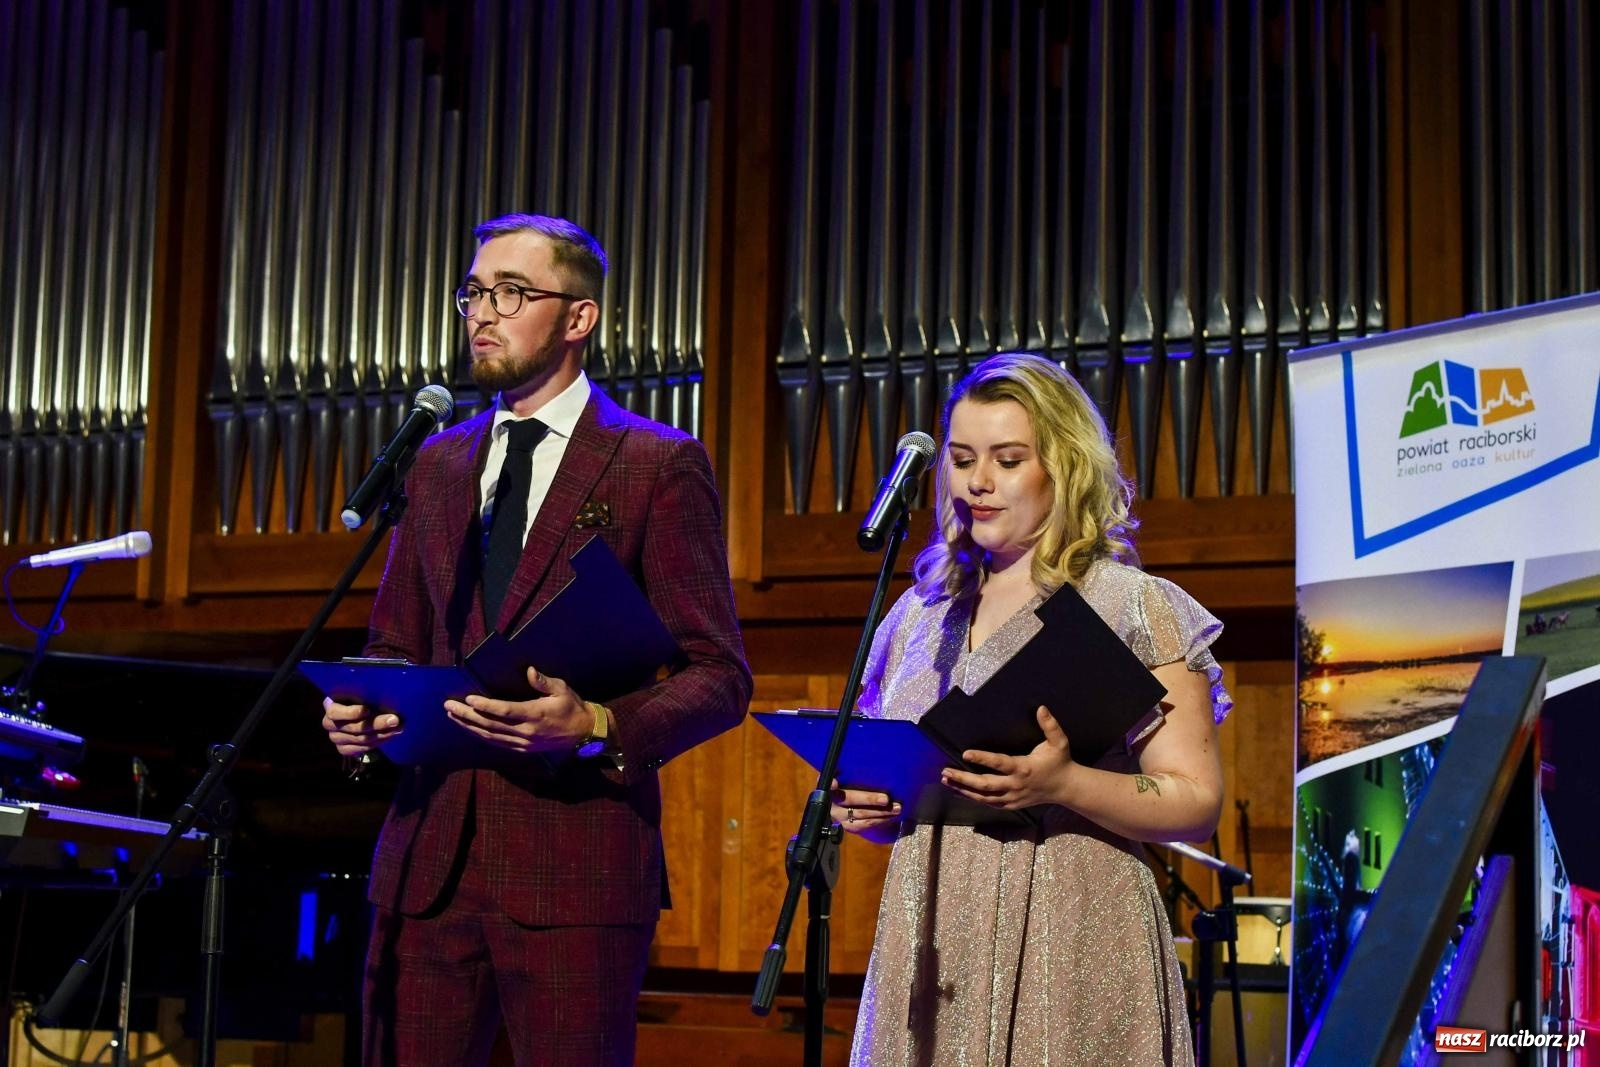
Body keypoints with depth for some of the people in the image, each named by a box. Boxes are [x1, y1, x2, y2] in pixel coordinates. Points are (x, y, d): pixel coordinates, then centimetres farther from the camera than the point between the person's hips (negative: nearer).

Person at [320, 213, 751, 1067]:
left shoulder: (660, 466, -1)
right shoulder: (437, 464, 17)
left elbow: (719, 676, -3)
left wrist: (599, 726, -20)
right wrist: (357, 713, 0)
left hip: (578, 859, -5)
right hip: (429, 852, 5)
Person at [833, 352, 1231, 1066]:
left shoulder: (1132, 607, 0)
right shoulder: (920, 615, 15)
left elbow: (1195, 804, -7)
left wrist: (1063, 785, -22)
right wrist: (859, 805, 0)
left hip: (1068, 952, -4)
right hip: (930, 953, 5)